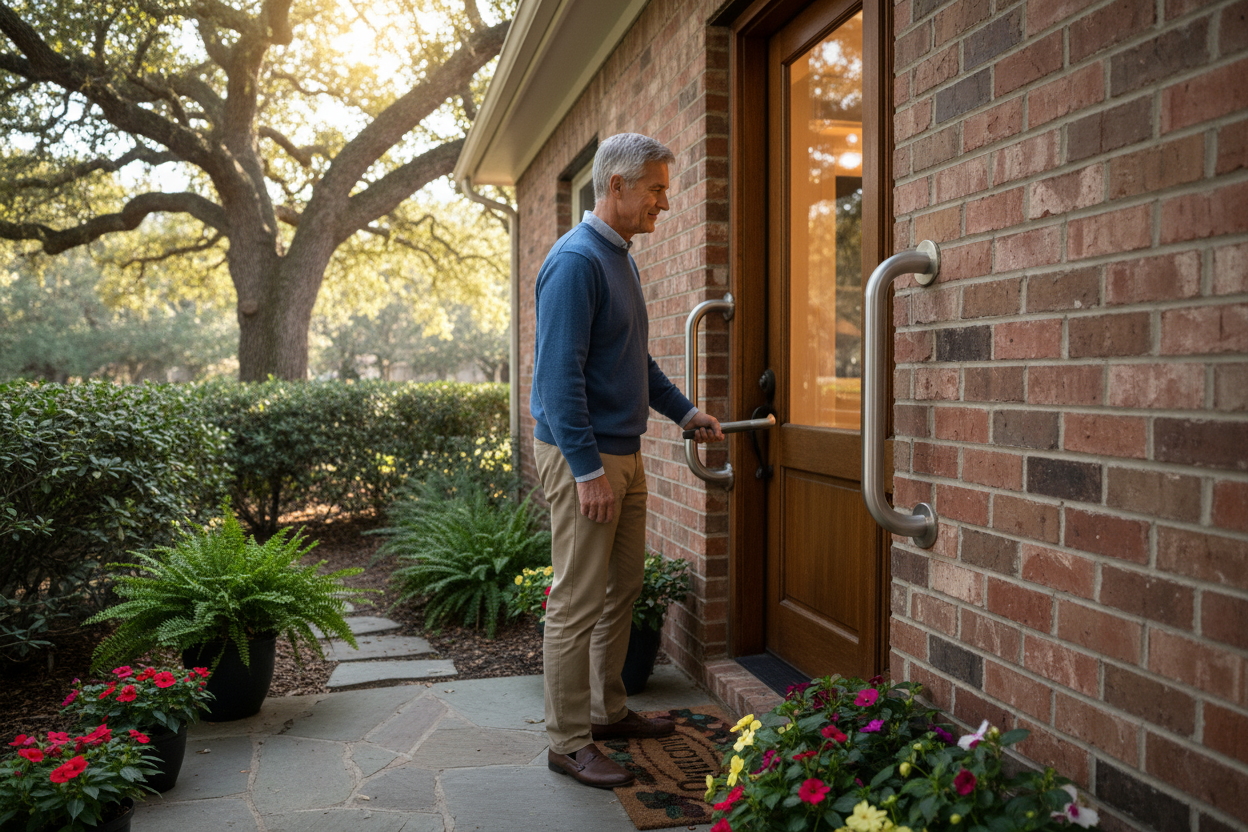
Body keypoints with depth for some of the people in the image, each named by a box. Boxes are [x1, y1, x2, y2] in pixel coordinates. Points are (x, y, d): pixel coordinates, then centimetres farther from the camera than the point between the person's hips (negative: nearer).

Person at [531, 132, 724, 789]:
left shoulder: (620, 257, 15)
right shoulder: (576, 260, -15)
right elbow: (561, 374, -21)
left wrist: (685, 412, 22)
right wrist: (587, 470, -23)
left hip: (623, 452, 10)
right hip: (583, 455, -10)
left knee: (623, 589, 17)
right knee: (579, 604, -2)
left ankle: (608, 711, 32)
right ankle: (568, 742, 11)